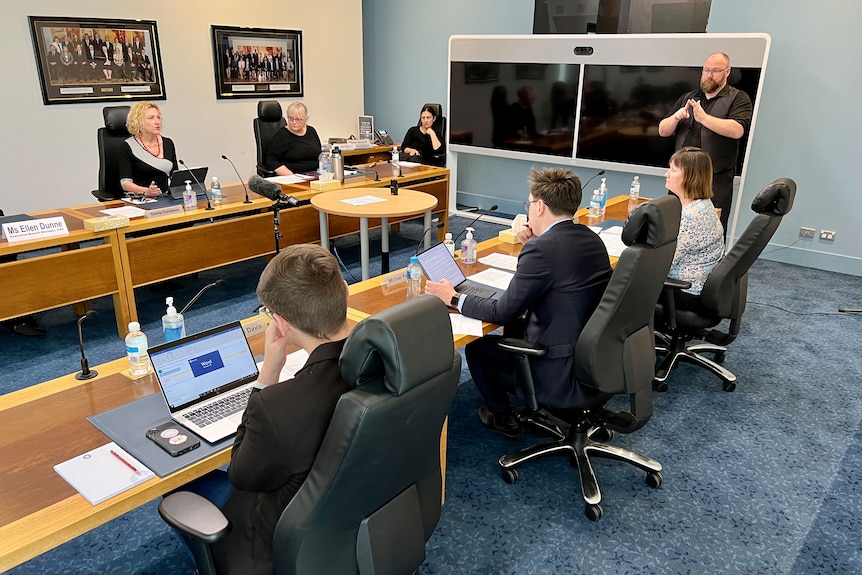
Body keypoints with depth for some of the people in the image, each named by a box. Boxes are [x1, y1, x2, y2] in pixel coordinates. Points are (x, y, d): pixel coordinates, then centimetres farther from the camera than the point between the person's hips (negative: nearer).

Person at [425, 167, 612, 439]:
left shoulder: (541, 249, -23)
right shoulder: (590, 238, 2)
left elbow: (502, 312, -17)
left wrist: (453, 298, -4)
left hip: (562, 373, -8)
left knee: (475, 349, 12)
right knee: (513, 328, 29)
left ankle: (502, 418, 31)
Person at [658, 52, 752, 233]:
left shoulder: (738, 99, 4)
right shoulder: (687, 98, 18)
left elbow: (737, 130, -14)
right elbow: (663, 131, 13)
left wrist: (704, 118, -21)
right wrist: (676, 117, -7)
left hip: (716, 182, -4)